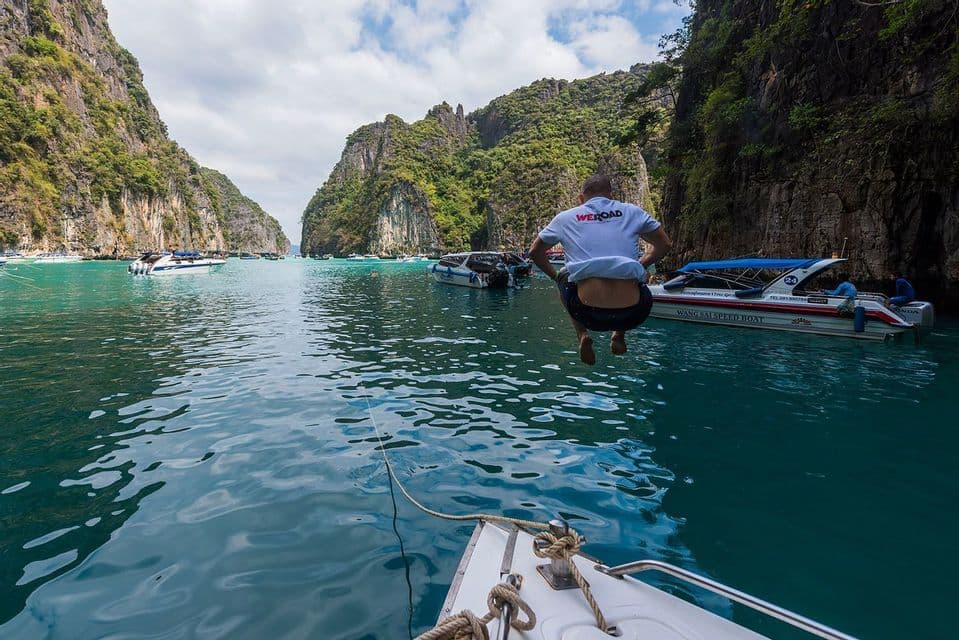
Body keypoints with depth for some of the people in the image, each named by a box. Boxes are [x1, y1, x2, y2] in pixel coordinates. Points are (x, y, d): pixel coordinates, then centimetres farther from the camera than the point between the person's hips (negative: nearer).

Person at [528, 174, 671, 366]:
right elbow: (665, 244, 25)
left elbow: (534, 252, 25)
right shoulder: (632, 212, 15)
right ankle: (620, 335, 17)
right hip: (632, 314, 1)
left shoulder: (565, 217, 14)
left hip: (588, 314, -1)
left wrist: (555, 275, 39)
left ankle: (582, 335, 13)